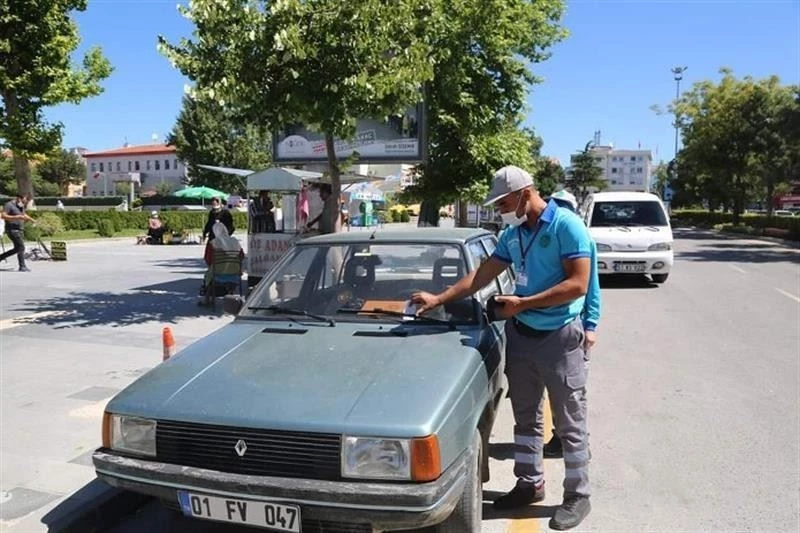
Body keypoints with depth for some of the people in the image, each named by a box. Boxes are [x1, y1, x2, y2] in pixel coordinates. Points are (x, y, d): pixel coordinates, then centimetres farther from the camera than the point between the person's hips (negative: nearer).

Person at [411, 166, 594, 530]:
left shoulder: (566, 225, -14)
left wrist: (522, 303, -20)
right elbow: (481, 275, 11)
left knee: (570, 424, 5)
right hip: (521, 334, 7)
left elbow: (577, 284, -20)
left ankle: (577, 497, 19)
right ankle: (530, 483, 31)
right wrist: (439, 299, 6)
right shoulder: (512, 235, 7)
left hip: (559, 337, -6)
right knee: (525, 417, 16)